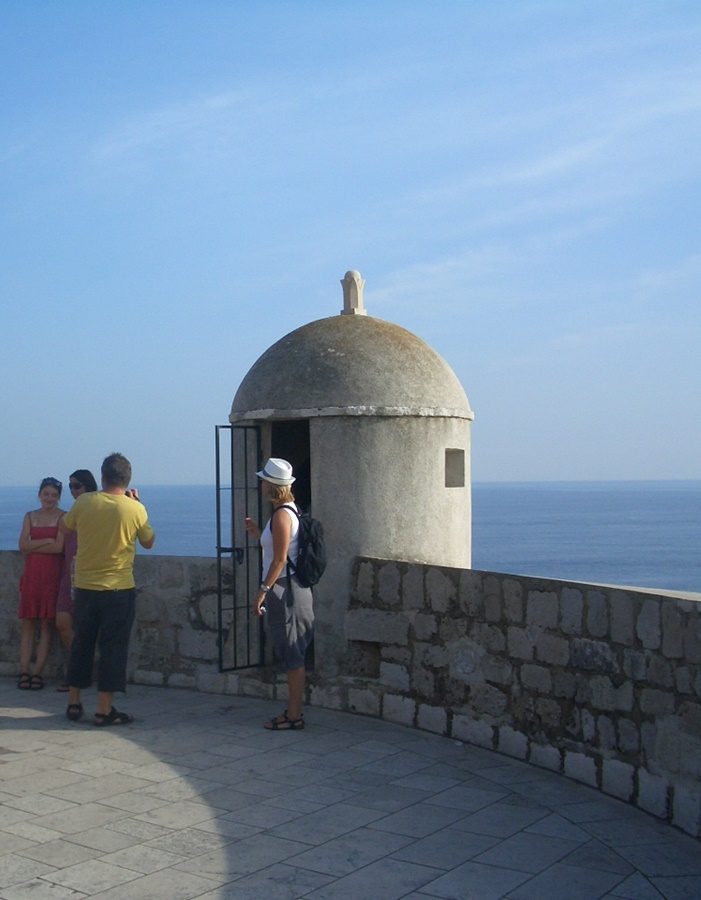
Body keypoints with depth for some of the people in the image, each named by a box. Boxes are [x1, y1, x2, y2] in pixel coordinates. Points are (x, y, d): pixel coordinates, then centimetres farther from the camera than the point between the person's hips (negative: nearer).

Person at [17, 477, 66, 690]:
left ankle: (37, 673, -1)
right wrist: (47, 541, -8)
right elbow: (22, 545, 3)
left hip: (52, 574, -4)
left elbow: (59, 547, -11)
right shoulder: (30, 516, 13)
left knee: (46, 625, -2)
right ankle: (24, 671, 2)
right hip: (31, 573, 4)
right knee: (28, 623, 2)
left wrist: (33, 547, -5)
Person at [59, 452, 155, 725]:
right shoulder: (135, 509, -11)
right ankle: (104, 710, 6)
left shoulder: (84, 503, -6)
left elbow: (65, 527, 13)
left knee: (81, 644, 15)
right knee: (113, 647, 4)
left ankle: (74, 703, 24)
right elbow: (148, 542, 6)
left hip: (84, 587, 3)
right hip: (119, 590, -3)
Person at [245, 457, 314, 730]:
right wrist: (258, 533, 19)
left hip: (284, 589, -10)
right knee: (290, 655, 14)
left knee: (291, 656, -4)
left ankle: (294, 715, 2)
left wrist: (263, 590, -18)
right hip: (286, 588, 10)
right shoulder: (288, 511, 15)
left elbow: (280, 559, -20)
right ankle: (293, 710, 21)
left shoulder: (281, 515, -15)